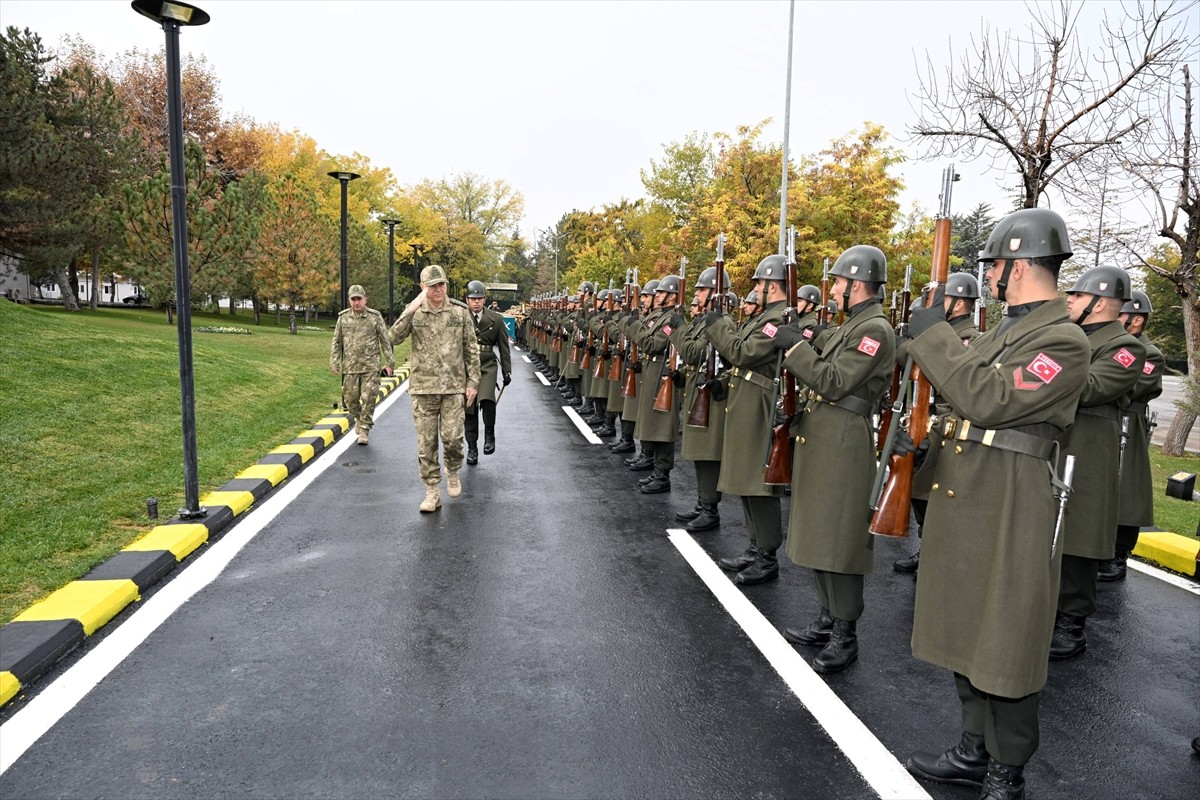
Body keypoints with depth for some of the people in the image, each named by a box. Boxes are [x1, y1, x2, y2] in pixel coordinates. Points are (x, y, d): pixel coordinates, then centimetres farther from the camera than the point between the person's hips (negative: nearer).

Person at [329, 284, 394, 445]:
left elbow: (385, 341, 2)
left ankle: (364, 429, 5)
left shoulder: (375, 317, -1)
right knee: (350, 398, 7)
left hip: (370, 366, -2)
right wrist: (334, 362, 3)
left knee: (368, 399, -5)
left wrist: (389, 362, -1)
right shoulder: (343, 317, 5)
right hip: (350, 366, 2)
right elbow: (336, 342, 9)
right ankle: (358, 418, 35)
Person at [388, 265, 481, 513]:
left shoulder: (461, 311, 2)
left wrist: (473, 382, 0)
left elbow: (471, 349, 4)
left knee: (452, 438, -6)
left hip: (454, 387, -1)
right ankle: (432, 492, 13)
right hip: (423, 387, 1)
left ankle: (453, 472, 25)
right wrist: (410, 310, -21)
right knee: (426, 443, 3)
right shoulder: (413, 312, 3)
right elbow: (394, 337, -12)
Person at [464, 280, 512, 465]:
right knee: (469, 408, 5)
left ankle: (489, 434, -1)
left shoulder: (496, 319, 3)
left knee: (487, 399, -25)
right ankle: (472, 447, 19)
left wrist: (507, 371, 7)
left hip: (488, 366, -1)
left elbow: (503, 347, 9)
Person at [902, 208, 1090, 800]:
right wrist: (920, 434, 2)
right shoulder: (1001, 334, 15)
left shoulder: (1064, 342, -14)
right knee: (965, 634, 18)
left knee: (1004, 648, 4)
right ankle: (975, 752, 35)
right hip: (960, 506, 9)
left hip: (1009, 516, -9)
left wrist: (933, 336, -17)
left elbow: (987, 399, -25)